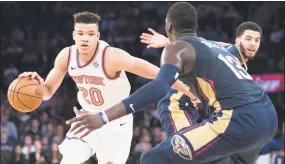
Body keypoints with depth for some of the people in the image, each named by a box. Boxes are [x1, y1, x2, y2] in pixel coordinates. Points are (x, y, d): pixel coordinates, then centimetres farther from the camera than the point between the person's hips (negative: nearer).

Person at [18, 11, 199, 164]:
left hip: (116, 123, -5)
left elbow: (157, 74, -30)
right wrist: (38, 82, -25)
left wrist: (190, 93, -31)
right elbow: (48, 91, 0)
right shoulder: (66, 56, -12)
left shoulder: (112, 57, -31)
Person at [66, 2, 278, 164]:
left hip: (242, 121, -8)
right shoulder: (215, 46, 27)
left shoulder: (177, 48, 4)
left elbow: (158, 88, -15)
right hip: (268, 116, 8)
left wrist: (103, 117, -21)